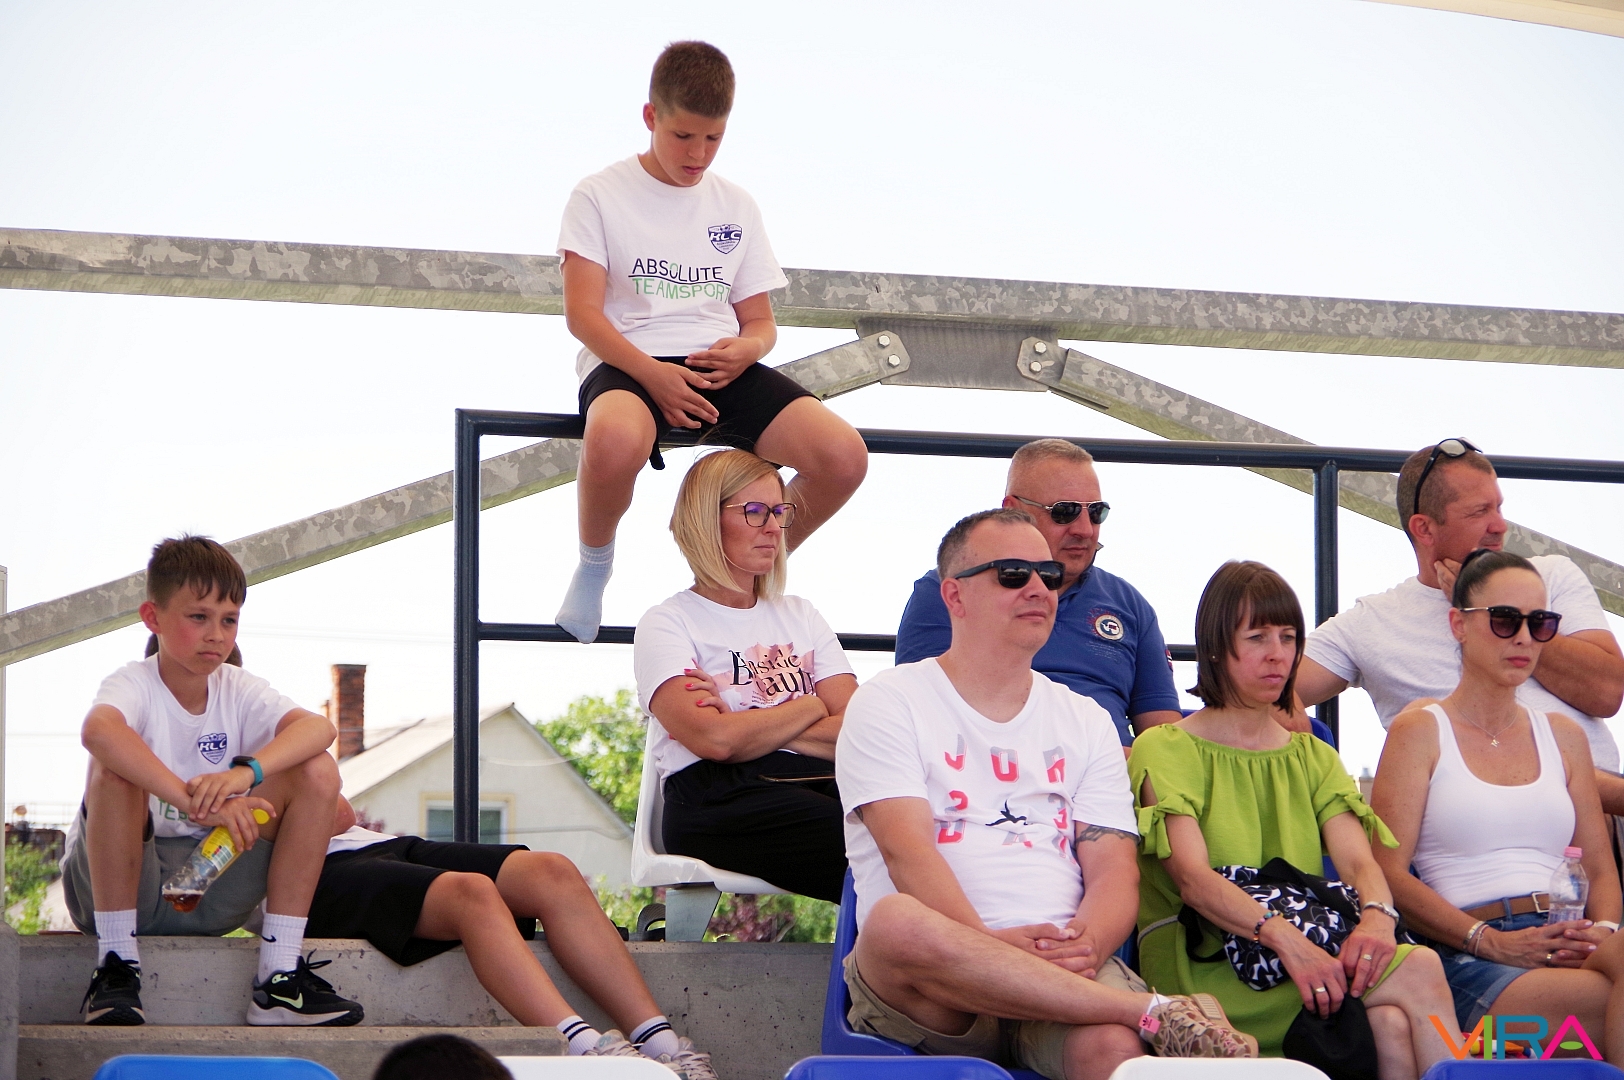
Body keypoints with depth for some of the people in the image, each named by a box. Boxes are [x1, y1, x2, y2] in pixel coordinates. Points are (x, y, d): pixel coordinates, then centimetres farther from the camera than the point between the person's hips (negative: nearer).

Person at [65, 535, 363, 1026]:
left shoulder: (238, 691, 1)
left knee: (317, 770, -12)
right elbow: (98, 730, -39)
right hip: (120, 880, -4)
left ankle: (280, 975, -15)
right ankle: (116, 966, -25)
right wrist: (195, 800, -49)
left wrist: (245, 772, -40)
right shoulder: (134, 685, -13)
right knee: (115, 768, -31)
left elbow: (318, 726, -20)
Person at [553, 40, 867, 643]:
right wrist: (652, 373, -22)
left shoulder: (735, 207, 18)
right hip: (629, 363, -4)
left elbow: (760, 322, 17)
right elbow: (582, 312, -5)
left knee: (844, 457, -23)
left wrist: (746, 349, -9)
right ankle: (594, 565, -9)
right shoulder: (601, 196, 4)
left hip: (721, 366, 4)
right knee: (616, 441, -43)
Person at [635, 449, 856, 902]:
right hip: (720, 801, -5)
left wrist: (752, 728, -4)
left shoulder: (801, 617, 27)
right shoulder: (667, 623, 11)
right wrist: (810, 708, 7)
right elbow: (714, 740, -8)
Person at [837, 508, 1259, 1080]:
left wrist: (1087, 945, -14)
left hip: (1067, 974, 0)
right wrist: (990, 943, -23)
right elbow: (907, 851, -7)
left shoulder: (1086, 722, 21)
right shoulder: (887, 704, 8)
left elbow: (1115, 871, 9)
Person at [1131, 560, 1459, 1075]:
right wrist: (1283, 937, -30)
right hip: (1204, 971, -5)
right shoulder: (1165, 749, 5)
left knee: (1393, 1023, -31)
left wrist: (1376, 915, -21)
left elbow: (1358, 859, 4)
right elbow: (1191, 877, -11)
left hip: (1311, 954, 5)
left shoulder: (1313, 758, 23)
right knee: (1418, 972, -27)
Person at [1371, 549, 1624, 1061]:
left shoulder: (1563, 736, 26)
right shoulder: (1420, 731, 10)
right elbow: (1388, 873, -1)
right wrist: (1491, 942, -13)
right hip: (1468, 960, -4)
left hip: (1566, 944, 4)